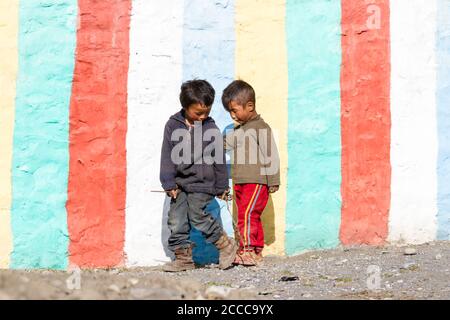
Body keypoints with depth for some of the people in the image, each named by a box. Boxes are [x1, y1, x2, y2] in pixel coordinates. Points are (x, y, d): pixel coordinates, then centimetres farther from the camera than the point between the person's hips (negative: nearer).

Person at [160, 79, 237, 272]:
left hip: (202, 184, -3)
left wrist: (221, 187, 6)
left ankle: (226, 245, 4)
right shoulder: (173, 125, 1)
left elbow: (219, 159, 3)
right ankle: (183, 257, 11)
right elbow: (168, 156, 2)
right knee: (176, 220, 1)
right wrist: (169, 183, -2)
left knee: (197, 216, -13)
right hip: (180, 183, 4)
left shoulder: (211, 128, -3)